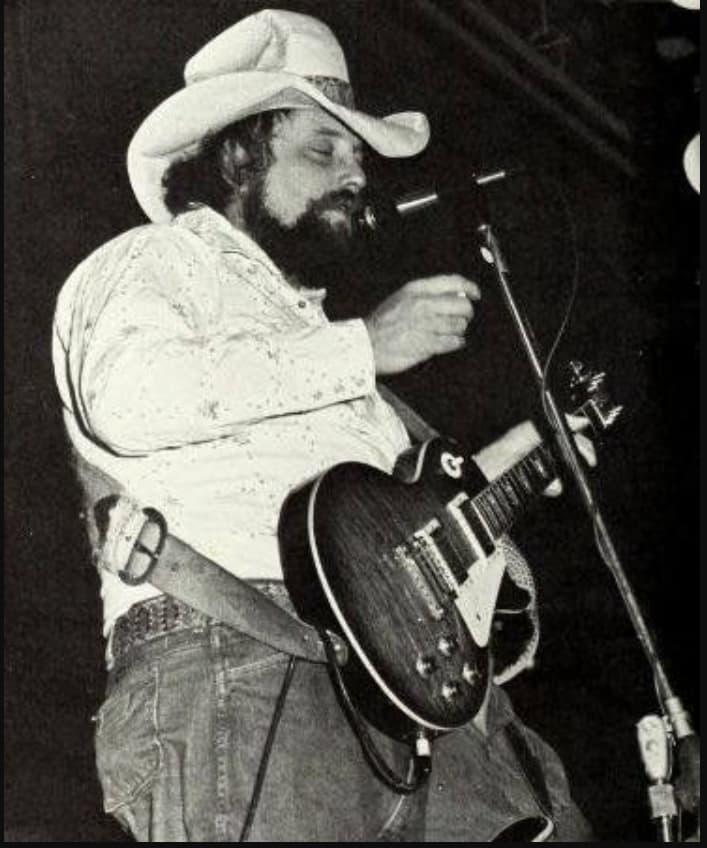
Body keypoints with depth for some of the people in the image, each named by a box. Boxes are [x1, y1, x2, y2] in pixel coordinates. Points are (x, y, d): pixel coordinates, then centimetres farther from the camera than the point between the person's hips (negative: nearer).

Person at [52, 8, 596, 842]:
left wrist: (509, 458, 25)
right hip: (233, 659, -7)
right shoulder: (147, 262, 9)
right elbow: (130, 400, -15)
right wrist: (363, 345, -9)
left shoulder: (311, 331, 34)